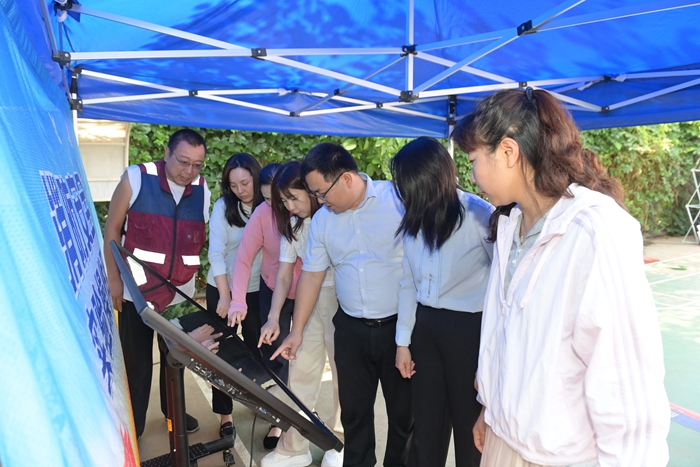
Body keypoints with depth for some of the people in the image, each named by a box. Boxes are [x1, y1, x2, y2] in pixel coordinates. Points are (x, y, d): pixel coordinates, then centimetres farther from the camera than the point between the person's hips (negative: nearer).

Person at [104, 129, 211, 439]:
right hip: (137, 290, -3)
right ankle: (133, 427, 25)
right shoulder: (136, 178, -11)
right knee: (136, 362, 6)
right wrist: (113, 279, -8)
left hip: (180, 293, 3)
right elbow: (112, 228, -6)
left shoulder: (202, 189, -2)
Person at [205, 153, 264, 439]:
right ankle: (225, 414, 22)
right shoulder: (223, 207, -9)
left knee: (256, 347, 12)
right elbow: (216, 252, -15)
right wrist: (225, 296, -19)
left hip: (257, 290, 1)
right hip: (222, 289, -1)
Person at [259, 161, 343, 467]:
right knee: (299, 371, 8)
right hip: (309, 301, 6)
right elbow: (284, 276, 9)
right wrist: (273, 318, 2)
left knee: (344, 373, 7)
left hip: (343, 300, -6)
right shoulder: (292, 226, 6)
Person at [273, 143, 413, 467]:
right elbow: (312, 274, 8)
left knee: (403, 410, 12)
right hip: (351, 328, 4)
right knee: (353, 408, 16)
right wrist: (297, 331, 8)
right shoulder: (322, 221, 2)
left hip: (400, 327, -3)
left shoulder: (400, 199, -13)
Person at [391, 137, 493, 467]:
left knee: (468, 420, 12)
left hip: (468, 328, -5)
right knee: (425, 419, 17)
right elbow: (410, 283, 9)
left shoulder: (480, 216, -17)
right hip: (424, 327, 6)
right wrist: (403, 341, 10)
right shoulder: (414, 220, 3)